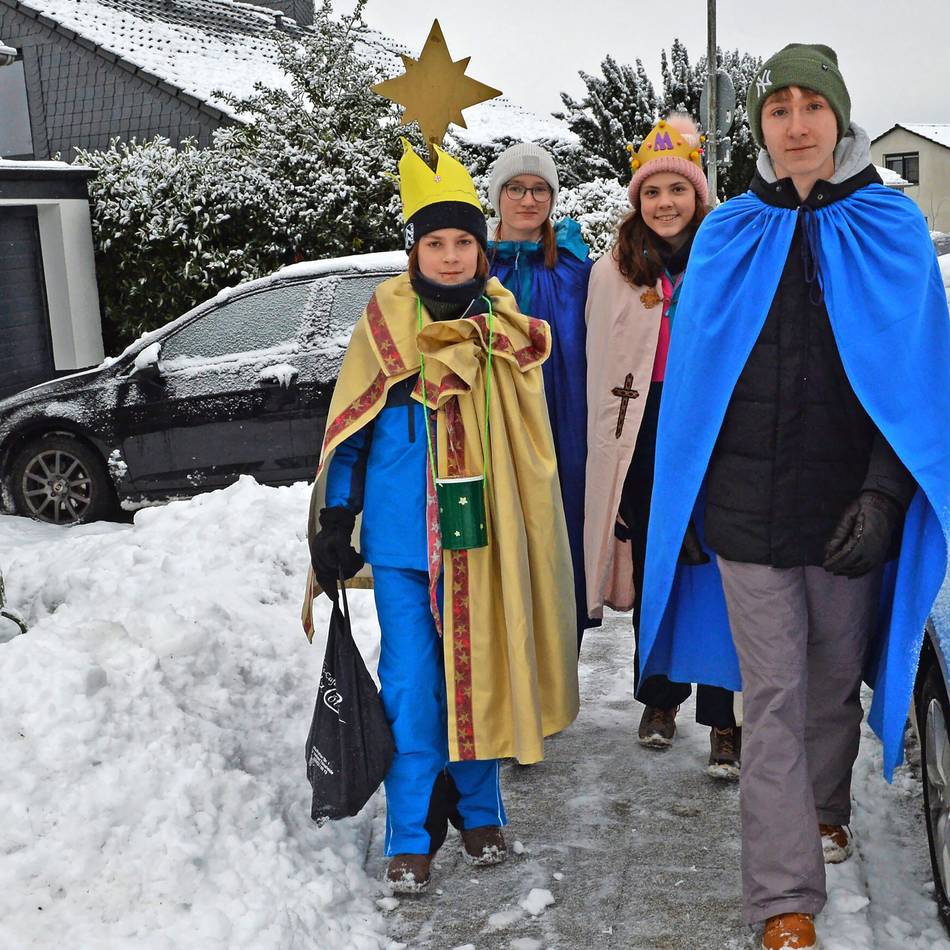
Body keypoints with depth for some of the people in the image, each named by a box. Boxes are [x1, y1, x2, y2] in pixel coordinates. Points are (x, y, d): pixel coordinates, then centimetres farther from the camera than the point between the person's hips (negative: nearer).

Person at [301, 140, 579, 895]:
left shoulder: (507, 331, 3)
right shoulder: (385, 323, -1)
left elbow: (527, 438, 11)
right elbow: (349, 432, 3)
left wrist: (537, 536, 10)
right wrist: (335, 523, 0)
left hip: (481, 535, 1)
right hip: (402, 538, -1)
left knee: (477, 674, 11)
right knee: (411, 684, 2)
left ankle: (477, 809, 29)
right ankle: (411, 834, 13)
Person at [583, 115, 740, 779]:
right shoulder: (612, 274, 10)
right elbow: (601, 373, 10)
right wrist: (609, 458, 6)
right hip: (642, 439, 2)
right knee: (652, 571, 10)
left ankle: (726, 722, 3)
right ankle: (660, 699, 27)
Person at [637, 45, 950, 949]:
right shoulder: (726, 237, 4)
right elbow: (693, 376, 6)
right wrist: (686, 497, 3)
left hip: (848, 503, 0)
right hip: (747, 503, 0)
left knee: (835, 673, 16)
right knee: (772, 696, 1)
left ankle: (824, 807, 43)